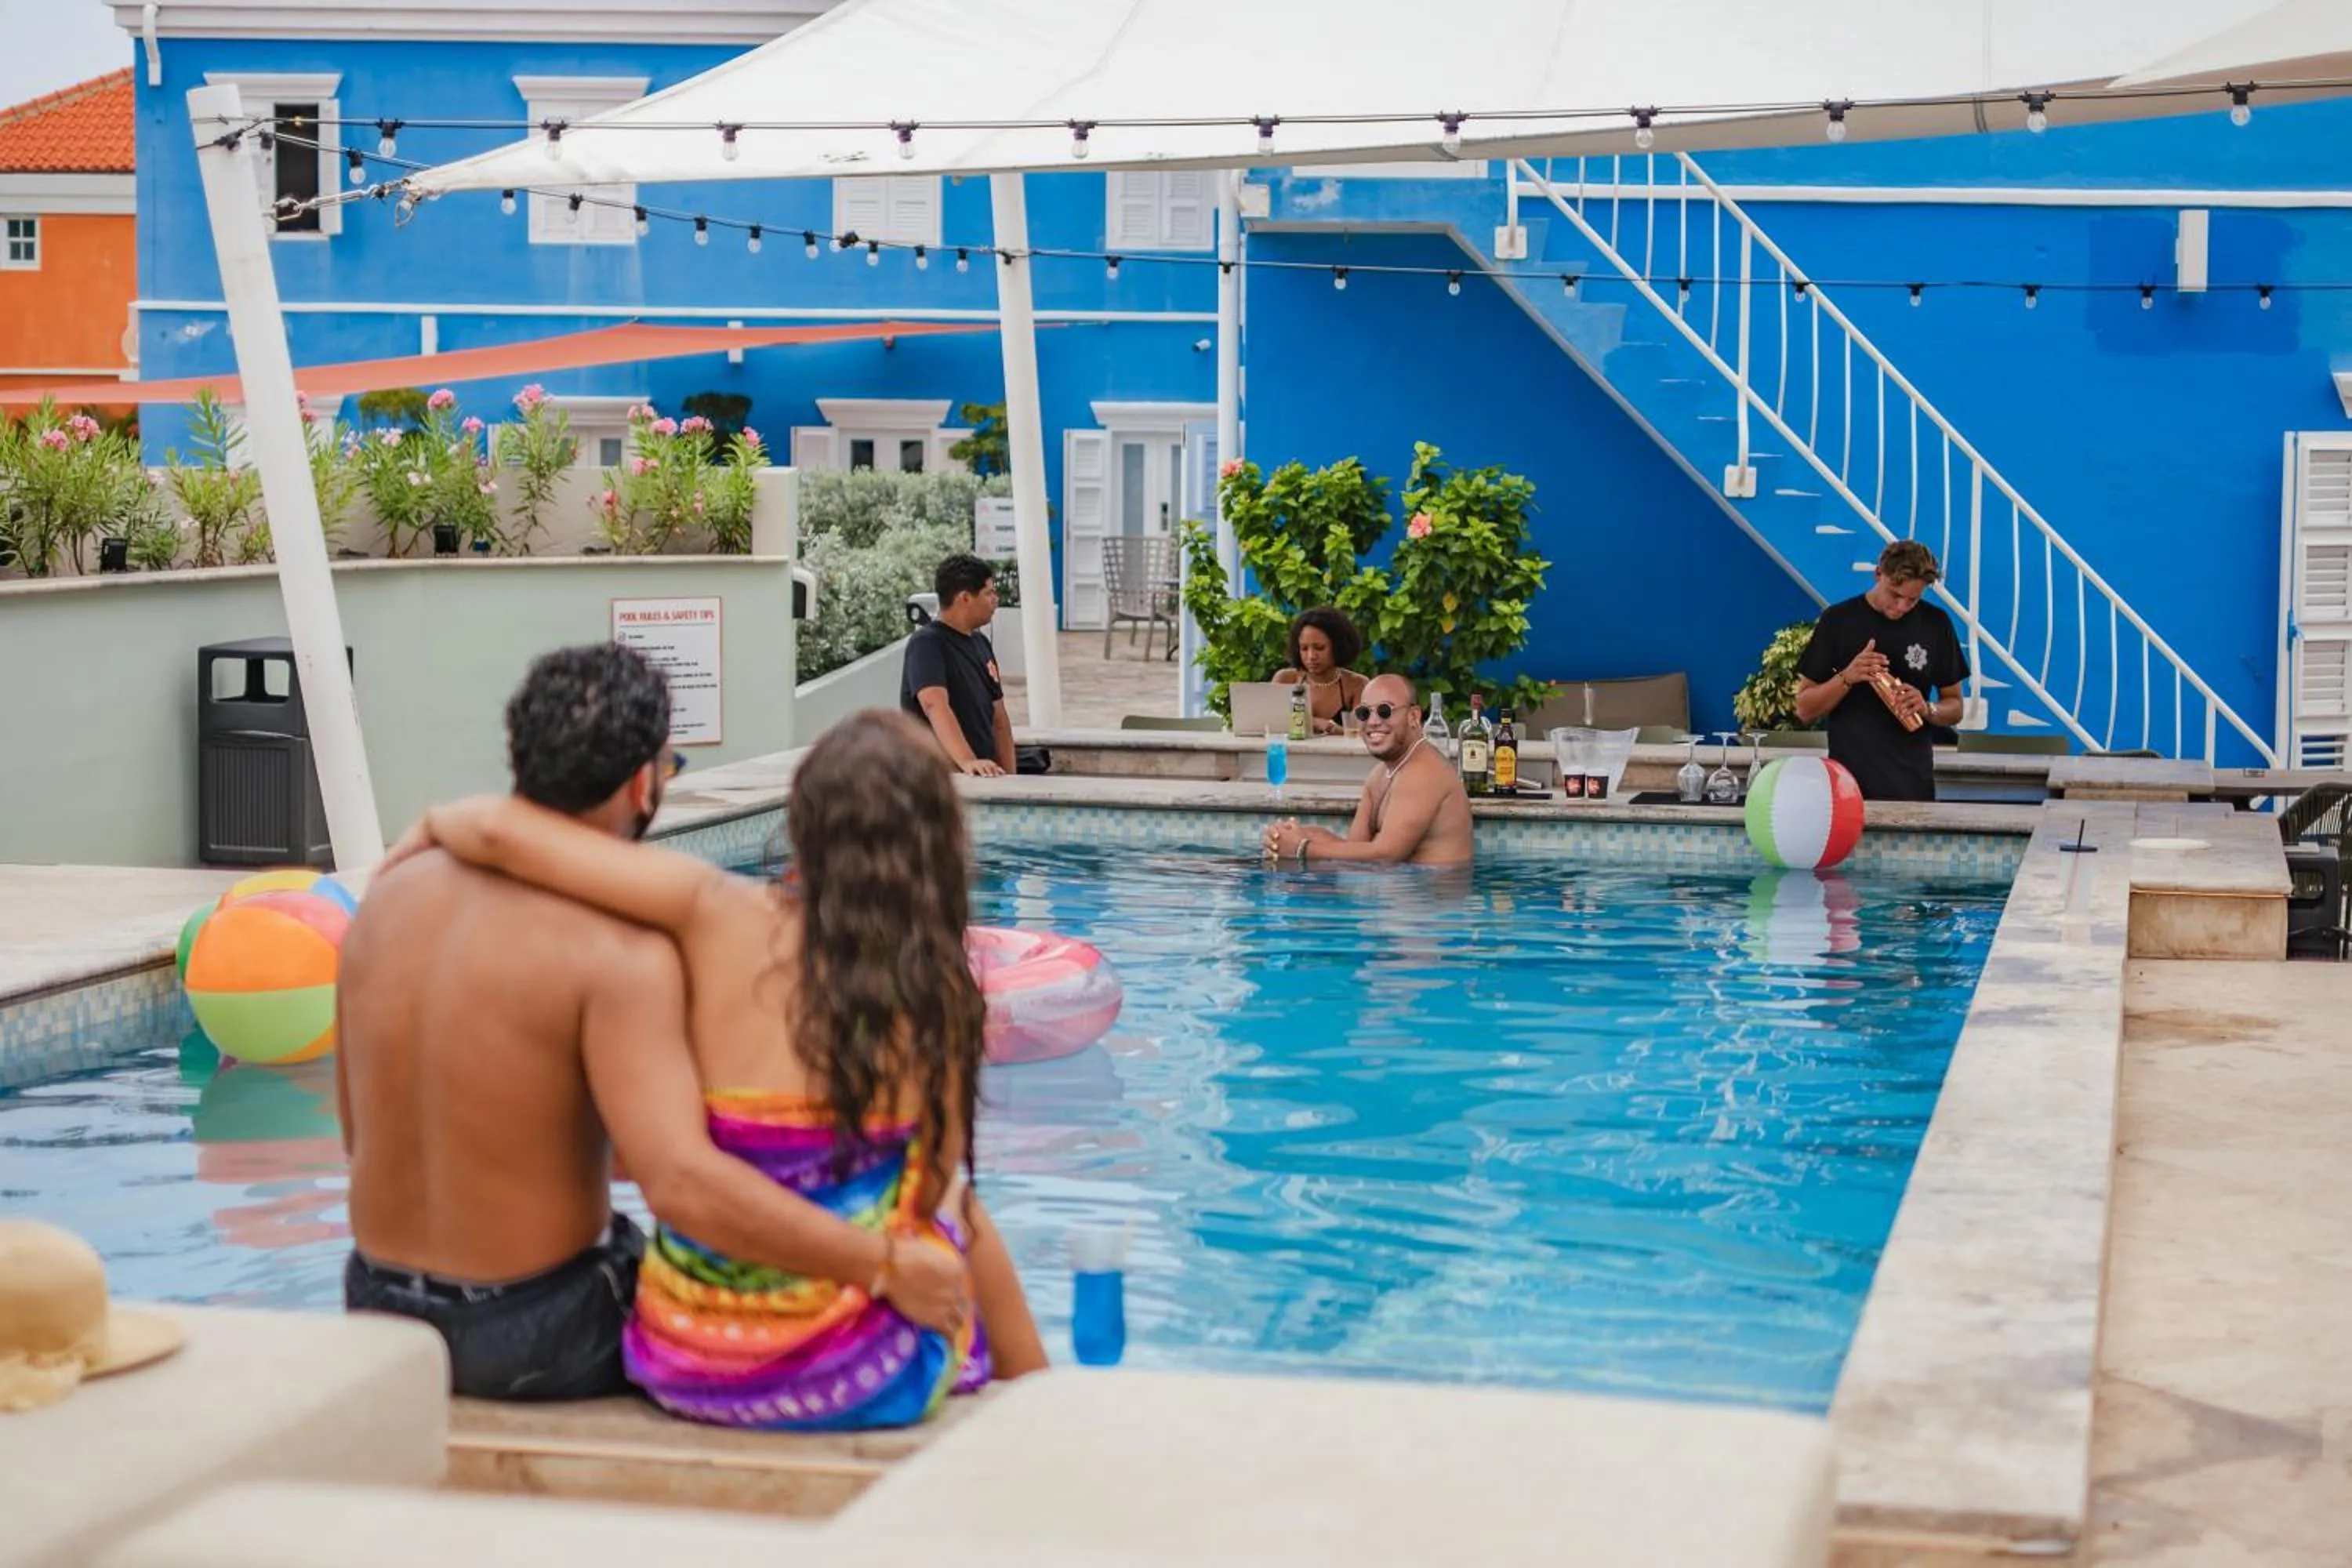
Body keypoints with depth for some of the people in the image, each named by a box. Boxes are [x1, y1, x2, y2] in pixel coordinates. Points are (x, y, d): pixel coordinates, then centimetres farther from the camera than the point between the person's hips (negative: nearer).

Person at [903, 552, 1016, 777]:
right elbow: (935, 706, -28)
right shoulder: (927, 644, -12)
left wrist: (1008, 776, 6)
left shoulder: (981, 643, 13)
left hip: (985, 779, 7)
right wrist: (967, 761, -41)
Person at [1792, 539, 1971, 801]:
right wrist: (1847, 678, -16)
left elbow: (1954, 708, 11)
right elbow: (1805, 709, 1)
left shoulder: (1936, 624, 4)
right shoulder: (1838, 620, -1)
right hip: (1847, 782, -1)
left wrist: (1928, 709, -11)